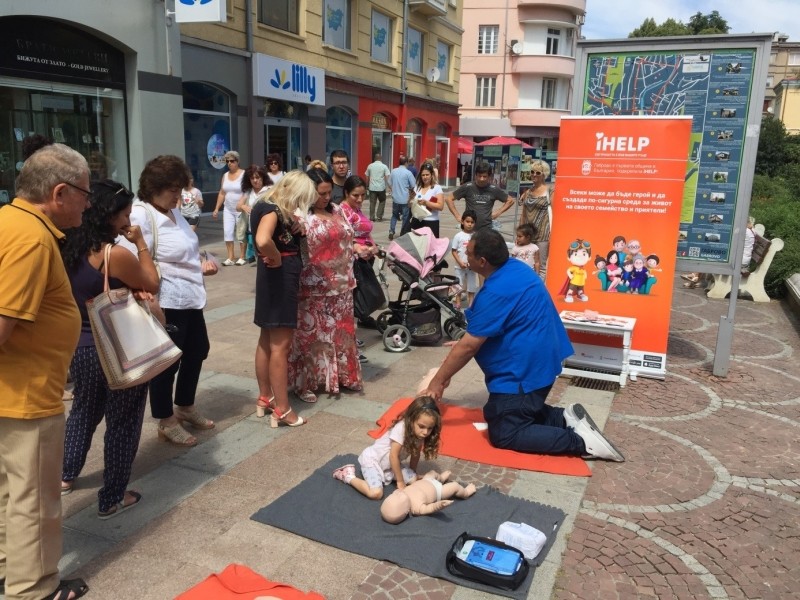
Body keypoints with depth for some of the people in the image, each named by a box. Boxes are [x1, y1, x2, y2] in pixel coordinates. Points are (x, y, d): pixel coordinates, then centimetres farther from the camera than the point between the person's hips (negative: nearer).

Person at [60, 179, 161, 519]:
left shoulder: (70, 249, 0)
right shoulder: (116, 255, -24)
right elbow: (152, 284, -9)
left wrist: (133, 289, -6)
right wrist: (140, 244, -6)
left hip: (80, 347, 8)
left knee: (83, 410, 28)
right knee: (122, 423, 9)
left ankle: (66, 476, 44)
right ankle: (112, 499, 20)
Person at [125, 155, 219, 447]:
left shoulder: (174, 212, 12)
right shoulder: (140, 216, -17)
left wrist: (200, 264, 9)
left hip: (190, 297, 10)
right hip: (166, 302, -10)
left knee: (197, 351, 20)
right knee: (167, 361, 4)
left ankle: (185, 407, 41)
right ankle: (166, 423, 22)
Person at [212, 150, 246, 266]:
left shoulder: (244, 174, -7)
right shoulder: (225, 175, 11)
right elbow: (222, 193, 14)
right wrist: (217, 208, 10)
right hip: (228, 209, 5)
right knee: (227, 232, -2)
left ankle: (242, 257, 8)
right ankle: (230, 258, 1)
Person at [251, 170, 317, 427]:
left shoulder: (280, 210, 10)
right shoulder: (272, 210, -19)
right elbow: (262, 241, -37)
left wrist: (295, 228, -5)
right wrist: (277, 259, -21)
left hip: (282, 278, 10)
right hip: (278, 277, -10)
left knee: (267, 341, 16)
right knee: (280, 345, -5)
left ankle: (264, 399, 29)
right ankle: (282, 410, 2)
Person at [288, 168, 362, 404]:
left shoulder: (337, 211, 11)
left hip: (340, 285, 7)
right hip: (314, 288, -7)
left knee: (341, 331, 15)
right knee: (312, 335, 2)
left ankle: (341, 375, 30)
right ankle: (304, 383, 15)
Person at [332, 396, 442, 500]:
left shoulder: (419, 432, -11)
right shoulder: (401, 428, -32)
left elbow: (416, 454, 3)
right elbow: (393, 456, -27)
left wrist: (412, 473, 7)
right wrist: (400, 482, -19)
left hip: (390, 464, 8)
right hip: (372, 459, -8)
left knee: (414, 480, -4)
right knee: (376, 493, -25)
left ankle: (383, 474, 14)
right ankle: (349, 476, -2)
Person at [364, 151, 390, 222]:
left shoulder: (370, 166, 2)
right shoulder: (384, 166, -4)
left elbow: (367, 177, 9)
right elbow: (387, 178, -8)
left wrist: (368, 184, 23)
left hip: (372, 187, 2)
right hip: (381, 187, -2)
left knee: (372, 203, 7)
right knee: (382, 202, 13)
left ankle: (372, 217, 7)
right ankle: (379, 216, 9)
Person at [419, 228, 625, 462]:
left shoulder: (496, 292, -25)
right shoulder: (515, 268, 5)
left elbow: (469, 346, -20)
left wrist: (437, 381, -9)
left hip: (523, 372, -10)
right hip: (537, 362, 10)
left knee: (503, 435, -2)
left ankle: (579, 440, -6)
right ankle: (565, 418, 12)